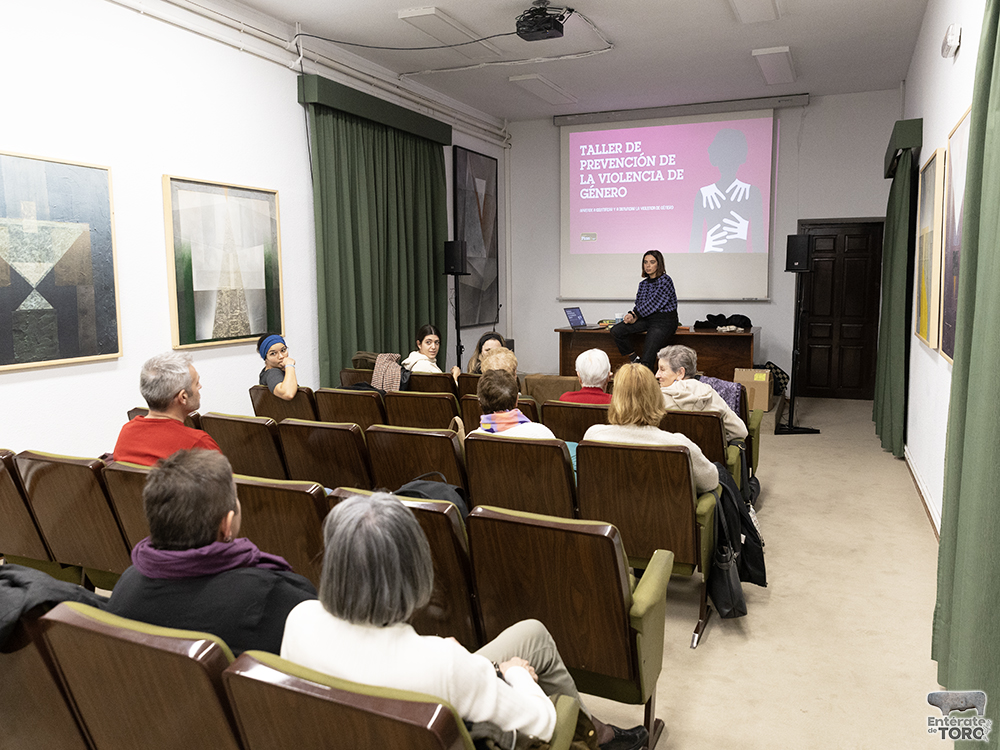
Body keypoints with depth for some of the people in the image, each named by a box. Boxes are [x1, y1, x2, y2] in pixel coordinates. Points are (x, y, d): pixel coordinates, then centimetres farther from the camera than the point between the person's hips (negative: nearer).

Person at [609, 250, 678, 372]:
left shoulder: (665, 281, -10)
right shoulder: (643, 283, 13)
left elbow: (653, 304, -15)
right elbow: (639, 304, 12)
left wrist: (635, 315, -9)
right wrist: (632, 316, -10)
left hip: (664, 320, -7)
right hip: (646, 318, 8)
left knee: (648, 356, -22)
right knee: (616, 331, -9)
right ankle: (635, 360, 1)